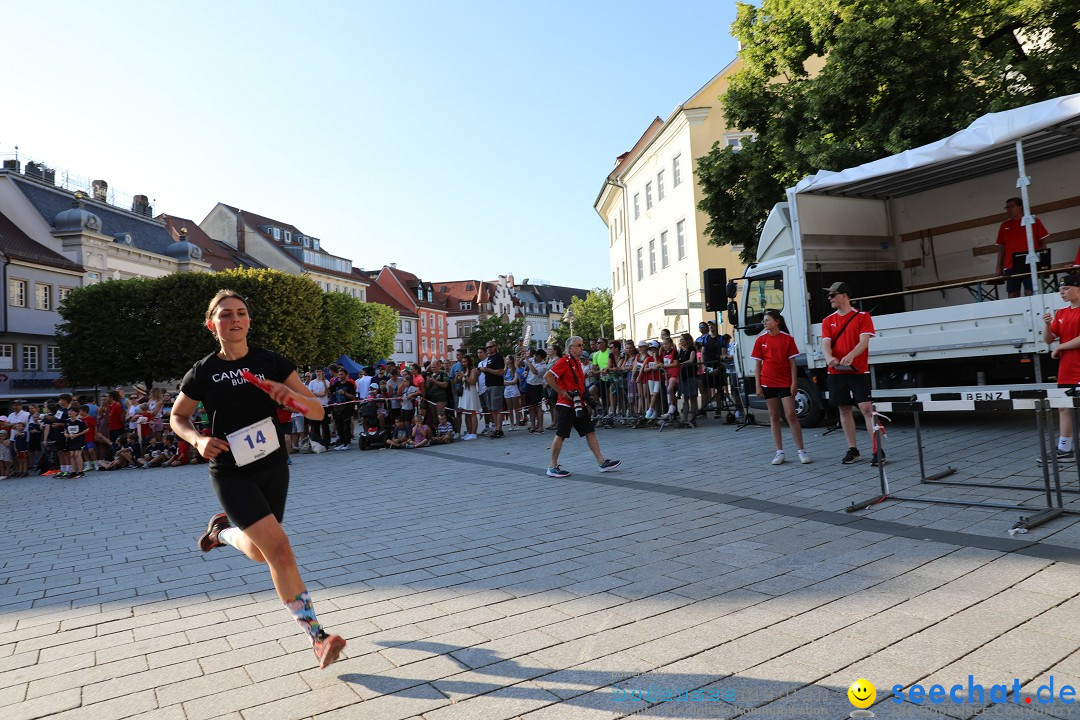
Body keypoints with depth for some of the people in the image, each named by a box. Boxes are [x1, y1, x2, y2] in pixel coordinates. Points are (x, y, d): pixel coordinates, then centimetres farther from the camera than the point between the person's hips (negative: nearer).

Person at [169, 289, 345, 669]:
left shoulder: (273, 363, -5)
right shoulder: (202, 373, -6)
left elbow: (318, 411, -6)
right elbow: (177, 417, 10)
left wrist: (291, 395, -27)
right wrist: (198, 439, -11)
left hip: (274, 467, 3)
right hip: (231, 473, -3)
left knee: (260, 553, 16)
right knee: (278, 547, -17)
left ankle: (223, 529, 51)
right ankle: (316, 636, -6)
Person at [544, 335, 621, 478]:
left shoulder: (578, 362, 16)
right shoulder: (564, 361, -12)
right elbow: (548, 376, -21)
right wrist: (561, 392, -19)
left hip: (579, 405, 9)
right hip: (566, 405, -9)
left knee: (590, 432, 7)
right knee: (560, 435, -3)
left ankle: (602, 462, 9)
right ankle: (552, 467, 6)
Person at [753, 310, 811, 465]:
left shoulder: (787, 339, -2)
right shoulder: (761, 340, 3)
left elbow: (792, 363, 0)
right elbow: (758, 365, 4)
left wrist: (794, 383, -6)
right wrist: (758, 386, -1)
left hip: (785, 382, -2)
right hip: (768, 382, 2)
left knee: (791, 415, -4)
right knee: (774, 416, 6)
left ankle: (801, 451, 5)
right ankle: (779, 452, 12)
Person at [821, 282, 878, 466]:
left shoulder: (862, 317, 0)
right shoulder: (828, 321, 11)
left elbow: (864, 341, -12)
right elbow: (825, 343, -2)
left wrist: (851, 355, -32)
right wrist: (829, 358, -25)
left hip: (859, 371, -4)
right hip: (836, 372, 4)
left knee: (866, 409, -9)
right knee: (844, 410, 7)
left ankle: (878, 450, -5)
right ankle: (852, 450, 16)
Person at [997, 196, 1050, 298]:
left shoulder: (1033, 220, 8)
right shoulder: (1004, 226, 13)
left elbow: (1042, 243, 8)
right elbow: (1001, 249, 14)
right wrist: (999, 267, 8)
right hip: (1011, 266, 2)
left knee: (1030, 293, -6)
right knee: (1012, 296, -3)